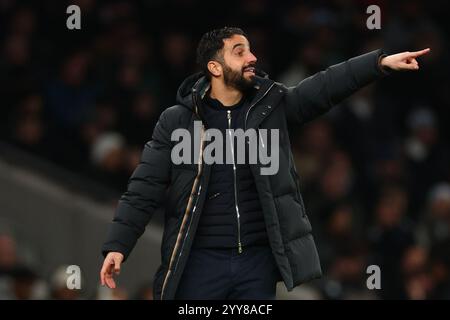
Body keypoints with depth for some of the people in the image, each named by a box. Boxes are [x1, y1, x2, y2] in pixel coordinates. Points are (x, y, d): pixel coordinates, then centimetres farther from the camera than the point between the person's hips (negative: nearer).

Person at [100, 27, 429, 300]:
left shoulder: (272, 105, 7)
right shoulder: (178, 121, -1)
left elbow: (324, 87, -3)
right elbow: (145, 189, -1)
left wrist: (380, 62, -16)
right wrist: (117, 245, -8)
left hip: (259, 260, 3)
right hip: (200, 262, -3)